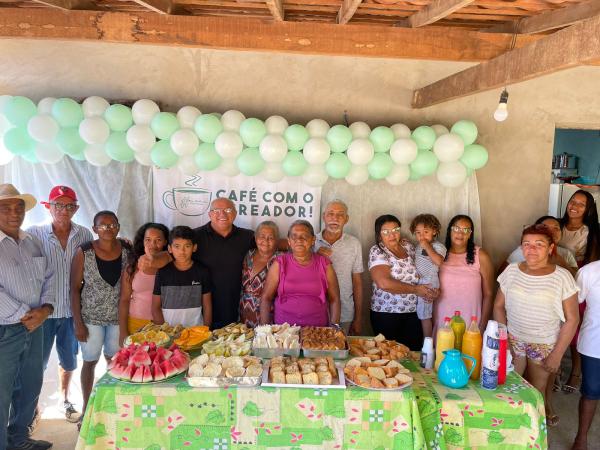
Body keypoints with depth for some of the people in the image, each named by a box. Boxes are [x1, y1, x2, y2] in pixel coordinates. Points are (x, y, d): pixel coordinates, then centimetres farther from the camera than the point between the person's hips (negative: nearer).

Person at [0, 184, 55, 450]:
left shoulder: (33, 243, 9)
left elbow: (48, 278, 11)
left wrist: (45, 308, -4)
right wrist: (23, 315, -15)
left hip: (34, 327, 7)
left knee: (31, 388, 19)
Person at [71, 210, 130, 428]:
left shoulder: (127, 250, -6)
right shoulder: (84, 252, -11)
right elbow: (75, 289, -7)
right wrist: (78, 323, -8)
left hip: (118, 315, 2)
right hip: (91, 316, -1)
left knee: (114, 360, 14)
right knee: (90, 361, 10)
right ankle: (86, 406, 28)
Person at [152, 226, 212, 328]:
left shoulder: (202, 272, 2)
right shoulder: (163, 272, 2)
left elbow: (207, 306, 6)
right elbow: (156, 308, 5)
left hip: (196, 328, 0)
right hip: (169, 330, 0)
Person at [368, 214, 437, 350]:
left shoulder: (408, 246, 7)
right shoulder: (377, 251, -11)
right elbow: (384, 283, -24)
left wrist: (430, 289, -1)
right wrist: (416, 289, -19)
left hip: (412, 313, 5)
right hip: (386, 314, -5)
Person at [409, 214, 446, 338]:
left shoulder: (437, 246, -9)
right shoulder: (418, 246, 14)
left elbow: (438, 261, -28)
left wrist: (427, 246, -23)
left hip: (428, 283, -7)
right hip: (418, 282, 7)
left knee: (424, 316, -3)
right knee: (420, 314, 13)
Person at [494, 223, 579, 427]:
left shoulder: (562, 277, -11)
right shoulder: (512, 271, -3)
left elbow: (572, 319, -7)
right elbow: (499, 306, 4)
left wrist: (557, 354, -8)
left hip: (545, 346, -2)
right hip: (513, 341, 2)